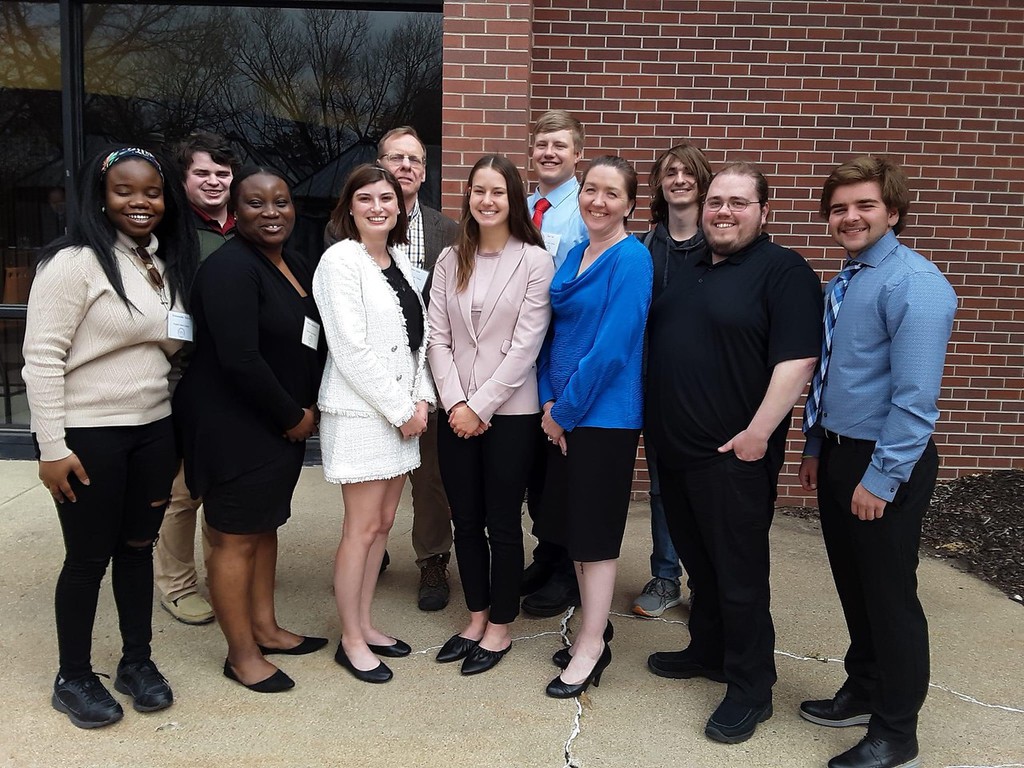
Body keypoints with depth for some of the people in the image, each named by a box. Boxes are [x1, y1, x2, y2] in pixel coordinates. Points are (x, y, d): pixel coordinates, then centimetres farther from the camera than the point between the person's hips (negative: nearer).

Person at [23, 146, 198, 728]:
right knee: (89, 558, 6)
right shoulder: (75, 261, -12)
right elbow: (42, 357, -14)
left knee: (139, 547, 15)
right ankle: (74, 678, 25)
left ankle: (138, 661, 31)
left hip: (153, 430, 6)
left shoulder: (168, 264, 9)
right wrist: (52, 446, -16)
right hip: (88, 436, -6)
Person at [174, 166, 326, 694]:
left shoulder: (293, 266, 10)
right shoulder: (231, 268, -17)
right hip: (232, 426, -9)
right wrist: (293, 416, -14)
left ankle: (265, 629, 33)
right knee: (234, 536, 2)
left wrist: (306, 408, 3)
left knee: (265, 525, 18)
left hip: (283, 424, 9)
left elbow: (307, 343, 17)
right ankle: (241, 655, 16)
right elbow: (239, 358, -24)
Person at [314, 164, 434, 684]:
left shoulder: (399, 260, 11)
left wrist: (421, 401, -1)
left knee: (383, 523, 13)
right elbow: (352, 350, -17)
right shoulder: (340, 261, -11)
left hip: (402, 412, 7)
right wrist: (401, 409, -14)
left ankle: (364, 625, 28)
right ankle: (351, 640, 16)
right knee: (362, 529, 1)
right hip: (360, 412, -7)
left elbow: (417, 338, 12)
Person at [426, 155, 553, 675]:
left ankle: (500, 627, 24)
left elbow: (526, 345, -11)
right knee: (465, 520, 13)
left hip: (510, 411, -4)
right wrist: (454, 402, -8)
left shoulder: (534, 261, -6)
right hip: (457, 412, 4)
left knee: (502, 522, 6)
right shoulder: (451, 260, 6)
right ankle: (476, 619, 31)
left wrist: (479, 407, -12)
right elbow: (437, 337, 3)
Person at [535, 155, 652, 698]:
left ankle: (591, 648, 18)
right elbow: (554, 331, 11)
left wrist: (565, 411, -14)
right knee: (570, 525, 15)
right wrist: (548, 401, -2)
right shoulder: (574, 255, 10)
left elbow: (611, 346, -20)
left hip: (604, 414, -8)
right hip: (563, 413, 8)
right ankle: (595, 625, 32)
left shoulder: (631, 259, -14)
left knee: (596, 530, 3)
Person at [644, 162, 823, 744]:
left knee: (739, 571, 2)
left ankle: (751, 689, 17)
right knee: (698, 560, 19)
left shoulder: (783, 271, -9)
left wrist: (758, 432, -21)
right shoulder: (687, 271, 14)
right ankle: (708, 652, 37)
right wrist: (657, 424, 15)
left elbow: (796, 359, -18)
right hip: (675, 449, 8)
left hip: (734, 454, -7)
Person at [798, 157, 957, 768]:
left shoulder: (914, 283, -18)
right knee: (853, 585, 20)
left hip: (887, 464, -8)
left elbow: (916, 395, -22)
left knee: (889, 595, 5)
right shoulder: (844, 282, 9)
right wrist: (816, 449, 16)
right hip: (838, 454, 8)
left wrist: (882, 478, -21)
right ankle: (864, 692, 40)